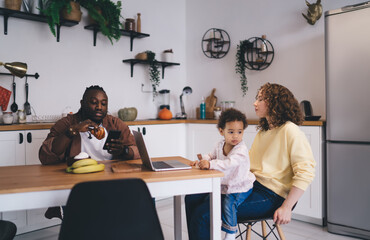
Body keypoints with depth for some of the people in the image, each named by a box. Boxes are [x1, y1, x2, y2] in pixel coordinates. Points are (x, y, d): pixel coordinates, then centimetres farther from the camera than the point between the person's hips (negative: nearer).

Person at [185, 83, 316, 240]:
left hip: (271, 196, -9)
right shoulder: (263, 131, 18)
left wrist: (286, 208, -19)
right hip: (250, 187, 9)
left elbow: (306, 172, -16)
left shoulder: (290, 130, -10)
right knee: (192, 199, -1)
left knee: (204, 214, -21)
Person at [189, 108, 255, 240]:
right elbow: (212, 155, 12)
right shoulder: (221, 145, 0)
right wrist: (202, 160, -11)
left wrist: (210, 164, -48)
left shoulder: (241, 150, -24)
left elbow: (229, 163, -39)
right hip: (223, 185, 8)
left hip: (240, 187, -8)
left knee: (229, 203, -29)